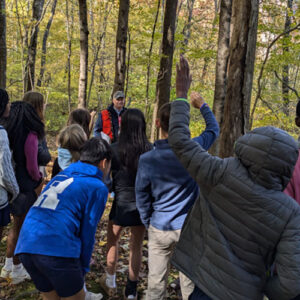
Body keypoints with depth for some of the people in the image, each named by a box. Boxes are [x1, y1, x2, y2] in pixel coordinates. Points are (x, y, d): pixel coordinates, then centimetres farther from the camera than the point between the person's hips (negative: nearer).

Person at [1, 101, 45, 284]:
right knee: (21, 229, 7)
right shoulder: (30, 136, -19)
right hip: (24, 188, -7)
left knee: (17, 226, 22)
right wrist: (39, 178, 6)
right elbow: (32, 166, -14)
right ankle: (17, 271, 21)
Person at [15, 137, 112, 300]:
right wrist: (83, 268, 15)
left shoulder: (61, 175, 23)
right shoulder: (97, 187, 4)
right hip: (56, 249, -7)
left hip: (25, 245, 7)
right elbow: (87, 232, 3)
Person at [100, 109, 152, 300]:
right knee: (136, 247, 16)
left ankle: (111, 282, 39)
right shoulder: (150, 149, -10)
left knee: (113, 242, 23)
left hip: (121, 204, -1)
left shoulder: (115, 150, -14)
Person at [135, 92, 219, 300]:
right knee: (190, 282, 12)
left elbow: (142, 198, -2)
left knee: (156, 282, 13)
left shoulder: (147, 160, -11)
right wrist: (202, 106, 21)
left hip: (159, 229, 1)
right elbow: (214, 130, 8)